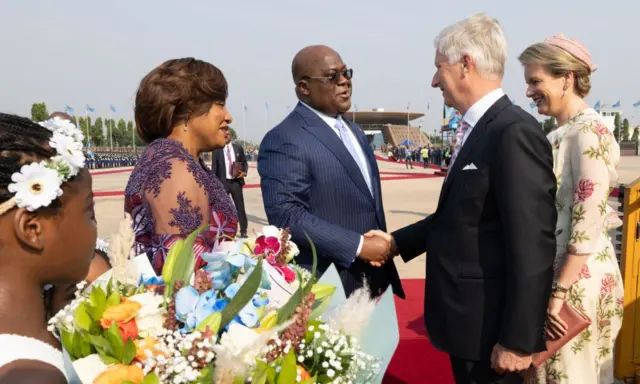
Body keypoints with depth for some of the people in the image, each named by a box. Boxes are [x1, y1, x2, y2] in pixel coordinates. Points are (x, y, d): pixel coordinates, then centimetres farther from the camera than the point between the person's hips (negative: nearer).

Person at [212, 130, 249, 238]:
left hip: (236, 182, 1)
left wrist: (244, 172, -9)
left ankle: (243, 231, 11)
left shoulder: (238, 148, 7)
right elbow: (214, 167, 1)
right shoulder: (217, 150, 2)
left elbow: (244, 162, 12)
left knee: (240, 207, 4)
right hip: (222, 182, -1)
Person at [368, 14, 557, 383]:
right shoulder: (478, 130, 8)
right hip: (468, 318, 9)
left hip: (490, 326, -9)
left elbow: (533, 246, -24)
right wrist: (396, 241, 8)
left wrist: (517, 340, -21)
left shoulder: (514, 132, -21)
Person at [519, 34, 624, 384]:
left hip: (578, 280, -8)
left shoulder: (590, 132, -17)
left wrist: (559, 293, -19)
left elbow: (588, 227, -21)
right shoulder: (558, 134, 9)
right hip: (552, 272, 8)